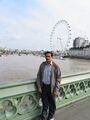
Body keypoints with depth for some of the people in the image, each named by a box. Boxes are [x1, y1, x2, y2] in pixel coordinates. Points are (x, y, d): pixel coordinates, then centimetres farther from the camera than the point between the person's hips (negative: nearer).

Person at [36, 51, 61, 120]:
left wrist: (56, 90, -11)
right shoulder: (42, 65, -2)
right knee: (45, 103, 16)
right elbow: (38, 76, 3)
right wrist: (39, 87, -3)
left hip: (51, 87, -2)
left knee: (52, 103, 18)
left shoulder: (55, 67, -11)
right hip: (43, 87, 2)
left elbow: (58, 79, -8)